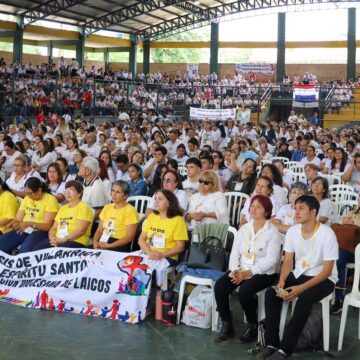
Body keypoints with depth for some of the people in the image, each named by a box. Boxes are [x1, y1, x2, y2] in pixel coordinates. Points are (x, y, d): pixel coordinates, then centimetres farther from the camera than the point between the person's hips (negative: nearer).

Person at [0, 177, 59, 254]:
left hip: (40, 231, -6)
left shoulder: (50, 200, -8)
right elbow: (18, 219, 11)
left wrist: (29, 224, -28)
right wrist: (12, 223, -13)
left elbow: (47, 226, -14)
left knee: (25, 248, -35)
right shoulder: (26, 198, 12)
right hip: (23, 230, 6)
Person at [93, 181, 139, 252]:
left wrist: (110, 245, -17)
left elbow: (129, 237, -9)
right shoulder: (107, 207, 16)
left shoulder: (130, 210, -4)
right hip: (102, 244, 6)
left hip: (120, 247, -5)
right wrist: (95, 241, -5)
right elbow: (99, 230, 16)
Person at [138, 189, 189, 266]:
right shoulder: (151, 217, 14)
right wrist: (150, 252, -11)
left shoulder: (178, 220, -1)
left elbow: (180, 247, -4)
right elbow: (141, 239, 9)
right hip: (147, 255, 4)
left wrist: (162, 255, -19)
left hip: (167, 258, -4)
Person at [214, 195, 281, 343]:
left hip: (264, 273, -5)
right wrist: (234, 270, -13)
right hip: (241, 270, 5)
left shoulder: (272, 232, -7)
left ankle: (252, 325, -5)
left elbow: (270, 260, -15)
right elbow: (235, 253, 7)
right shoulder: (244, 229, 12)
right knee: (219, 286, -19)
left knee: (244, 291, -32)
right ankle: (226, 325, -5)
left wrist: (248, 273, -21)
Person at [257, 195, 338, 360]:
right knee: (271, 292, -19)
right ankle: (272, 343, -12)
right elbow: (288, 261, 1)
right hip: (298, 274, 5)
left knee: (304, 299, -34)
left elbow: (327, 271, -19)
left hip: (323, 279, -5)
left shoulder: (327, 234, -20)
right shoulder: (292, 231, -4)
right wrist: (282, 281, -20)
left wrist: (301, 288, -28)